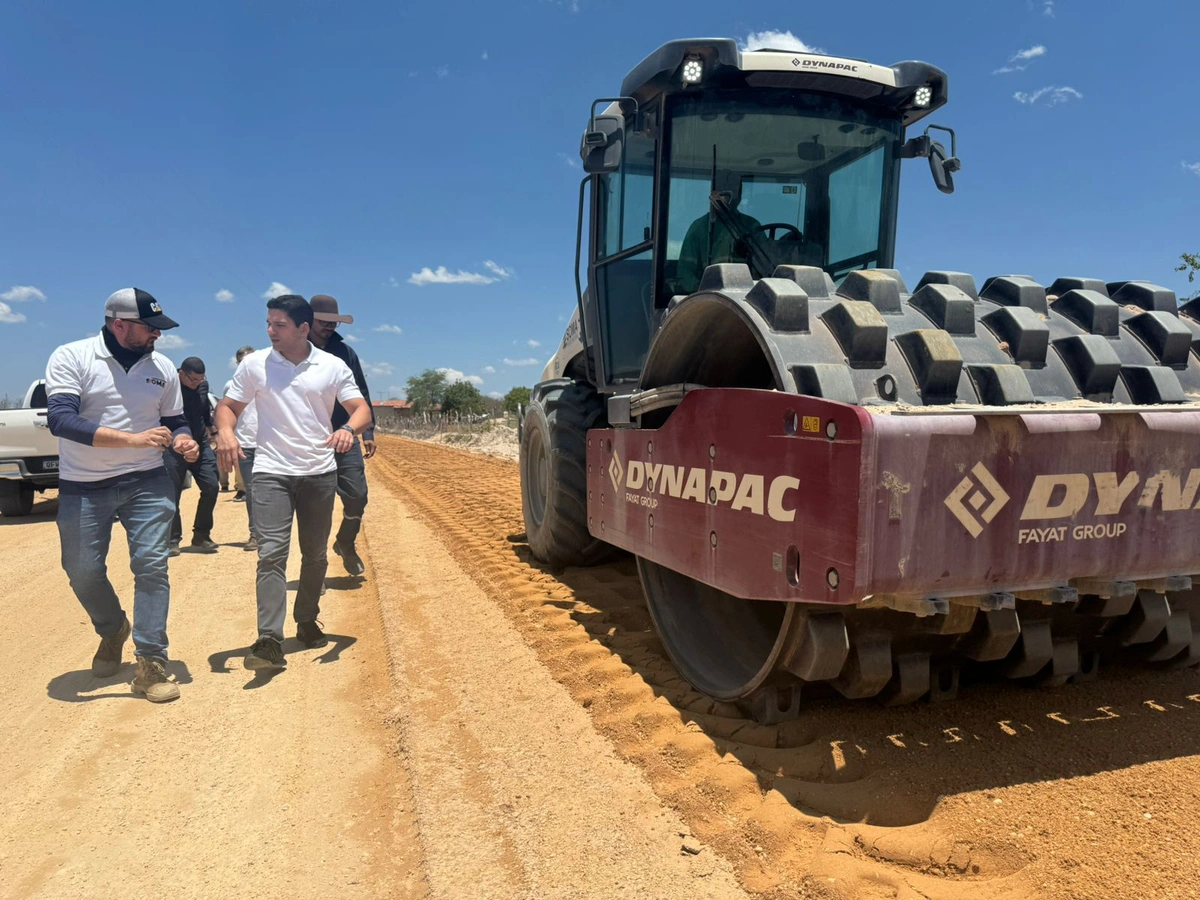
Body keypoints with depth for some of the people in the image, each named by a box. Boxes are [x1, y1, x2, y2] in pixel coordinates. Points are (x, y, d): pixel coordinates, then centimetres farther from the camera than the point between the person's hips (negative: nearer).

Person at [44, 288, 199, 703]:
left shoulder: (163, 367, 2)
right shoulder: (71, 357, -10)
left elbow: (175, 421, 12)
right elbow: (61, 419, -23)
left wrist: (182, 441, -12)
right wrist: (132, 439, -32)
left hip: (147, 482, 2)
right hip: (82, 487, -1)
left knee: (151, 566, -6)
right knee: (82, 571, 8)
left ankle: (150, 664, 1)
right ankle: (113, 631, 38)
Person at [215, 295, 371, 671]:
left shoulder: (333, 366, 0)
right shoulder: (254, 364, 2)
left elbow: (361, 408, -2)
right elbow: (229, 405, 7)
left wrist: (348, 429, -25)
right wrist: (225, 431, -16)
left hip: (320, 472, 1)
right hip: (271, 472, -1)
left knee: (315, 555, 12)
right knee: (271, 553, -11)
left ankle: (307, 622, 31)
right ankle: (269, 641, -12)